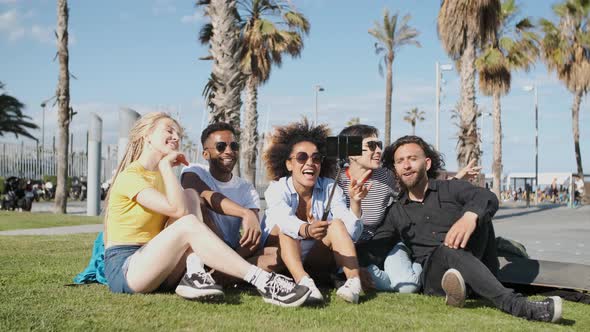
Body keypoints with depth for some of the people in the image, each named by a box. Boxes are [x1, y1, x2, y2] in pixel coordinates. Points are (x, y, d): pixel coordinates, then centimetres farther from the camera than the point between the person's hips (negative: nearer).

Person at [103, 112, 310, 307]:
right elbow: (177, 209, -24)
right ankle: (262, 282, -36)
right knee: (188, 224, -30)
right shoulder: (130, 176, -10)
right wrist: (165, 164, -15)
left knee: (190, 196, -8)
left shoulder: (161, 177, 20)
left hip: (153, 265, 7)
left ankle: (194, 275, -28)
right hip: (123, 270, -7)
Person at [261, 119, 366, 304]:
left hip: (314, 261, 2)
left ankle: (354, 282, -38)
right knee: (283, 229, -28)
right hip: (280, 258, -2)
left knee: (336, 224, -20)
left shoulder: (329, 188, -6)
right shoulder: (277, 188, -13)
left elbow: (351, 234, -17)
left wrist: (355, 203, -35)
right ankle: (304, 282, -49)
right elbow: (284, 220, -37)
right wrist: (306, 230, -58)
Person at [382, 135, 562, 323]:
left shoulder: (451, 189, 13)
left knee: (478, 211, -19)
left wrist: (470, 216, -31)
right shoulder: (395, 214, 21)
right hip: (433, 277, -1)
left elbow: (488, 198, -8)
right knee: (448, 251, -36)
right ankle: (514, 304, -50)